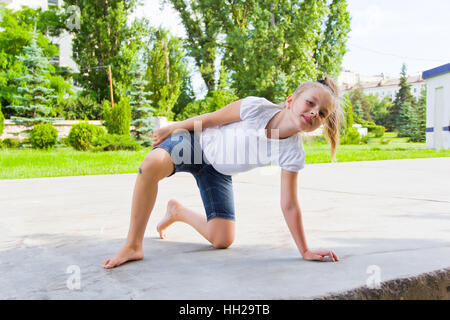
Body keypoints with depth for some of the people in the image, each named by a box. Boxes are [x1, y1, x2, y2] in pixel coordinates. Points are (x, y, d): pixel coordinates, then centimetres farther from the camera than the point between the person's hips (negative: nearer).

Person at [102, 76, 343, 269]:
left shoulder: (293, 153, -21)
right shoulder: (257, 108, -29)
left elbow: (289, 206, -14)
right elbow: (211, 119, -14)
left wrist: (305, 251, -13)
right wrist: (172, 128, -3)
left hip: (217, 171, 4)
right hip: (196, 141, -3)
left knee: (222, 240, -4)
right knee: (153, 163, -37)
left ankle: (177, 211, 24)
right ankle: (133, 245, -21)